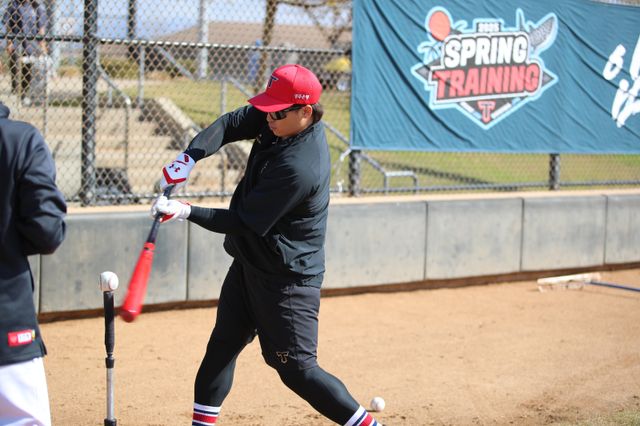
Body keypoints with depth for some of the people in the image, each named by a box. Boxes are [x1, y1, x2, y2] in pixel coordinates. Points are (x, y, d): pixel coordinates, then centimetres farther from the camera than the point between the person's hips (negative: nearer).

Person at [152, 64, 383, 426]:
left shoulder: (297, 168, -31)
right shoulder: (282, 121, -6)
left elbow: (244, 222, -25)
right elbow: (231, 124, -5)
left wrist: (185, 212, -23)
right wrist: (190, 157, -21)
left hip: (288, 278, -9)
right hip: (251, 263, 9)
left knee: (296, 368, -6)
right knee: (223, 344, 14)